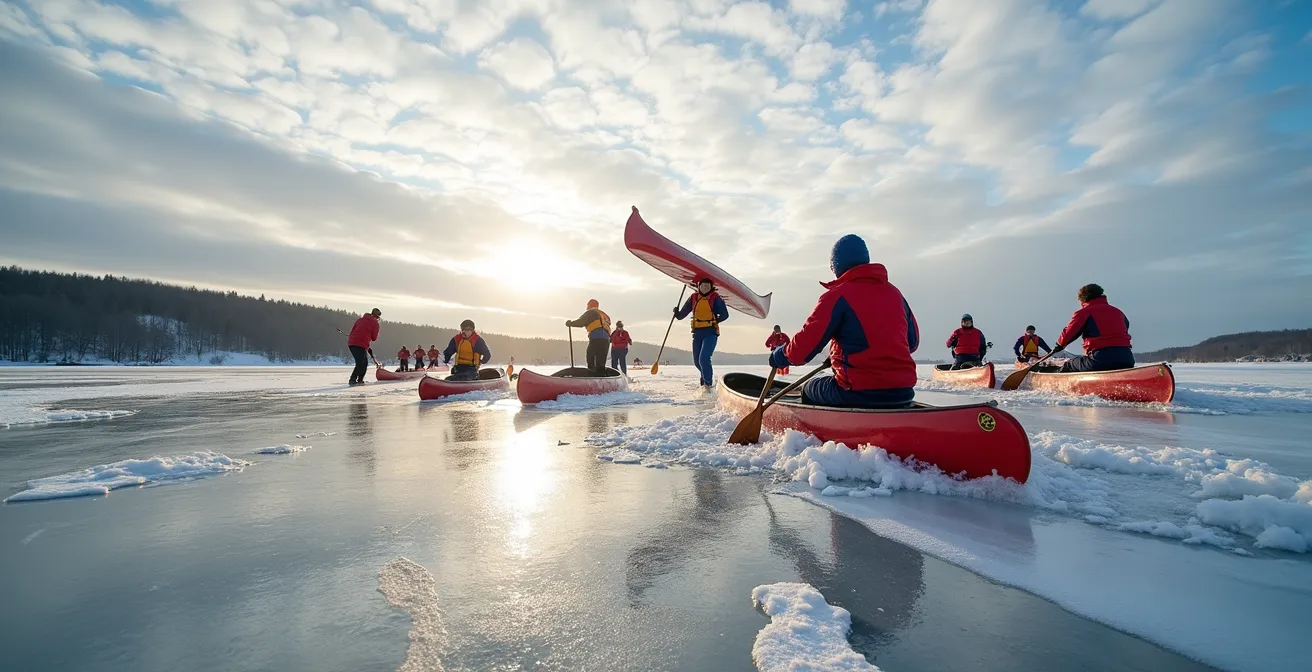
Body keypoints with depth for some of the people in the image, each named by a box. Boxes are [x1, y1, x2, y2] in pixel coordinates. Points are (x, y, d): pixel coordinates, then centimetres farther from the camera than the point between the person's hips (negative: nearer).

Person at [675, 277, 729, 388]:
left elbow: (725, 315, -7)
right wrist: (677, 313, -10)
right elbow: (682, 314, 8)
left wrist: (714, 320, -18)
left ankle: (708, 384, -9)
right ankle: (707, 375, 44)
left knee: (704, 358, -20)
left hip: (711, 332, -5)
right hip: (697, 333, 5)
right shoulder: (693, 298, 7)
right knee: (697, 361, 14)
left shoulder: (715, 298, -3)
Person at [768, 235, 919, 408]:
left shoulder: (836, 296, -10)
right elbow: (913, 342, 18)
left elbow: (802, 350, -13)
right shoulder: (894, 293, 9)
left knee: (809, 389, 19)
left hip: (860, 395, -7)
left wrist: (778, 356, 6)